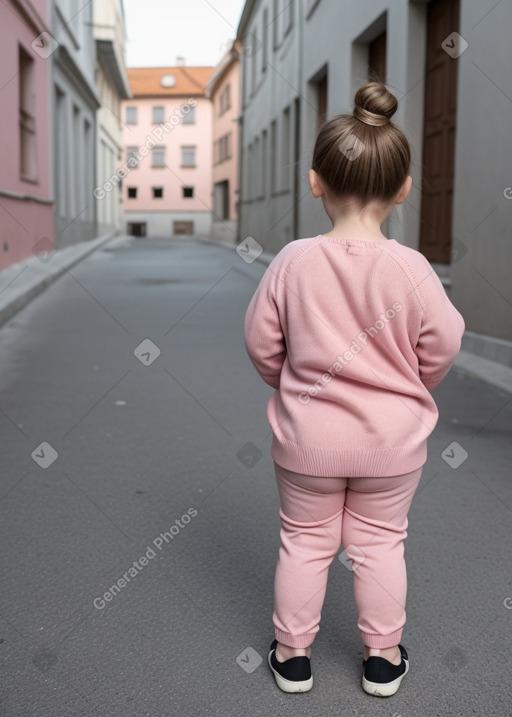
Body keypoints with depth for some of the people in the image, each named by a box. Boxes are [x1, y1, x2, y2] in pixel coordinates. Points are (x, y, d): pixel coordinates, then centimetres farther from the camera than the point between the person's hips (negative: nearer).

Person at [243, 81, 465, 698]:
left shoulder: (293, 261, -15)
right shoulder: (412, 269, -17)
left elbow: (260, 342, -7)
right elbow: (441, 349, -8)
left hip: (307, 436, 0)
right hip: (393, 438, 0)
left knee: (304, 541, 17)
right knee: (379, 542, 17)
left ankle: (292, 655, 32)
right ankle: (383, 659, 32)